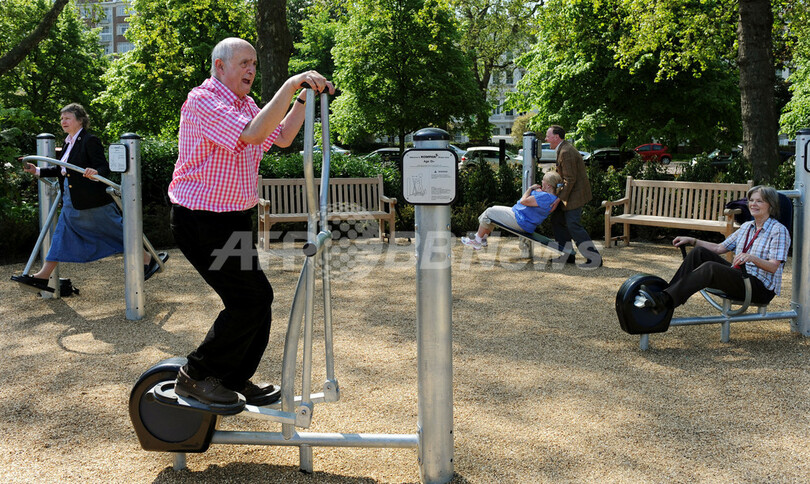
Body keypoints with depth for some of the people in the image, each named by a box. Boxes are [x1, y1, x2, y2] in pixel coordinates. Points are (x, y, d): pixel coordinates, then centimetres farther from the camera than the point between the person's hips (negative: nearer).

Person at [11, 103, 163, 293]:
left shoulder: (90, 140, -13)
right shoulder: (68, 143, 13)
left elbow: (105, 168, -20)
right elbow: (63, 170, 22)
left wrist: (95, 173, -41)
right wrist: (38, 171, 19)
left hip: (91, 201, -9)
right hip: (71, 203, 9)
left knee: (116, 231, 1)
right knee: (61, 237, 10)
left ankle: (147, 259, 16)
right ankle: (43, 276, 15)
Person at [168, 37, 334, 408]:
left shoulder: (244, 103, 15)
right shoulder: (203, 100, -15)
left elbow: (282, 137, 13)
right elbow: (252, 134, -30)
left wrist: (304, 97, 1)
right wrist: (290, 86, -33)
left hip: (232, 219, 10)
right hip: (201, 220, -10)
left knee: (256, 297, 10)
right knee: (251, 298, -10)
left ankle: (235, 380, 26)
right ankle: (196, 376, 6)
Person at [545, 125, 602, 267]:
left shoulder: (566, 152, -20)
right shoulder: (564, 148, 13)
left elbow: (570, 180, -22)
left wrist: (560, 199, -19)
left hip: (576, 194, -11)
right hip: (573, 193, 11)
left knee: (573, 225, -11)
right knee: (557, 219, 14)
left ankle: (595, 259, -7)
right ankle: (567, 256, 18)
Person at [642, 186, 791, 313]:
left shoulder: (778, 230, -4)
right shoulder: (746, 226, 18)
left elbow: (773, 267, -15)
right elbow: (719, 248, 19)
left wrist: (752, 258, -34)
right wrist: (692, 240, 9)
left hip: (761, 287, -7)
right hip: (739, 275, 8)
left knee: (710, 267, -33)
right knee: (698, 252, -11)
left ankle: (665, 300, -41)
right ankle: (667, 293, -23)